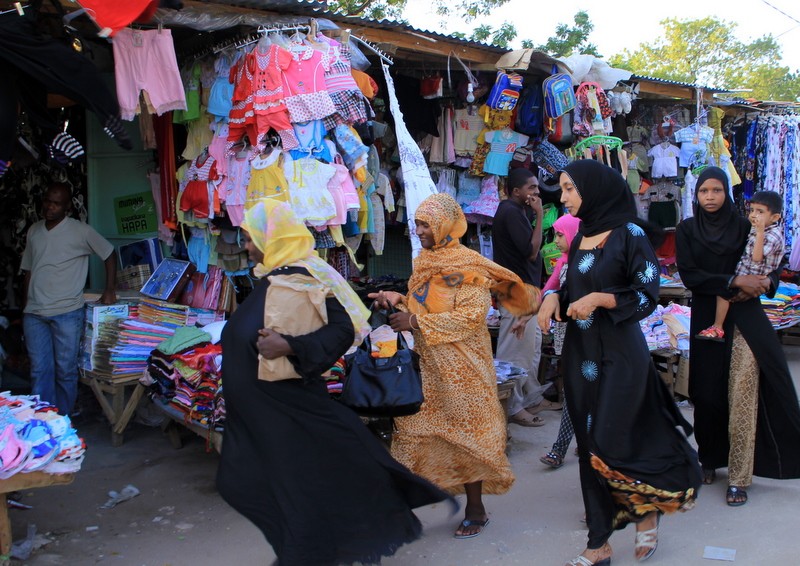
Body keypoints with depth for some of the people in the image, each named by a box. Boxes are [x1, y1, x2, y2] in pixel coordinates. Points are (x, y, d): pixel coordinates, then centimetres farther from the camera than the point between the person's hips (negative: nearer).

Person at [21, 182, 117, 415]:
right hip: (34, 314, 4)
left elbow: (109, 254, 6)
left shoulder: (81, 231, -3)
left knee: (66, 370, 3)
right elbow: (28, 272, 17)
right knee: (40, 371, 4)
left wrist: (109, 290, -1)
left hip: (67, 313, -4)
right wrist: (24, 307, 14)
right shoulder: (34, 231, 11)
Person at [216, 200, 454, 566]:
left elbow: (342, 330, -23)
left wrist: (288, 347, -31)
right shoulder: (271, 278, 8)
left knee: (300, 486, 3)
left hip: (289, 408, -10)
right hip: (260, 410, 10)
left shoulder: (302, 279, -19)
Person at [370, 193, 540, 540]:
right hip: (428, 365, 7)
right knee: (418, 431, 5)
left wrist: (415, 322, -22)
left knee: (465, 433, 3)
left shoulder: (468, 266, -12)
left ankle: (475, 510, 17)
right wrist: (396, 300, -2)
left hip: (461, 367, -7)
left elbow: (471, 317, -20)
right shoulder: (424, 262, 11)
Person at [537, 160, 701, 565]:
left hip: (619, 355, -6)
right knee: (590, 446, 7)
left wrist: (600, 299, -19)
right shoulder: (580, 236, 12)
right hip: (579, 353, 7)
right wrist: (554, 297, -2)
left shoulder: (629, 234, -8)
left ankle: (647, 511, 22)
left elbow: (647, 295, -9)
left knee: (610, 446, -8)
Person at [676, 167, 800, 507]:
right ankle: (710, 458, 26)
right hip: (706, 319, 1)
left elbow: (769, 268, 8)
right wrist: (734, 281, -18)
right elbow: (689, 275, -7)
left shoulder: (743, 226, 4)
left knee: (742, 396, -9)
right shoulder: (686, 230, 4)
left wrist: (765, 282, -14)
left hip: (744, 318, -1)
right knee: (708, 392, 6)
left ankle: (739, 478, -5)